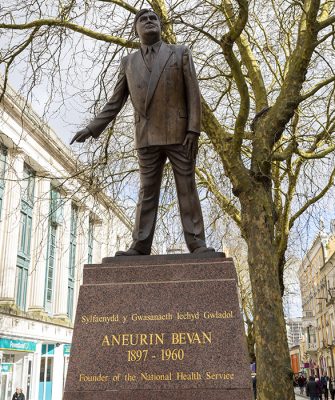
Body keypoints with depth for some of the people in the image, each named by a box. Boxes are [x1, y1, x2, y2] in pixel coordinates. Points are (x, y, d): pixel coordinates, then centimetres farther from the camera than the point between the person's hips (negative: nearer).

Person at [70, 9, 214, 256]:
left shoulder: (180, 53, 7)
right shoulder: (129, 62, 15)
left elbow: (193, 94, -1)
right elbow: (116, 102, 15)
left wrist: (193, 131, -12)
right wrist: (92, 128, 6)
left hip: (178, 134, -2)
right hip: (147, 138, 3)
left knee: (187, 190, -4)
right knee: (147, 192, 1)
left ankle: (197, 244, -4)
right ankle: (140, 246, -1)